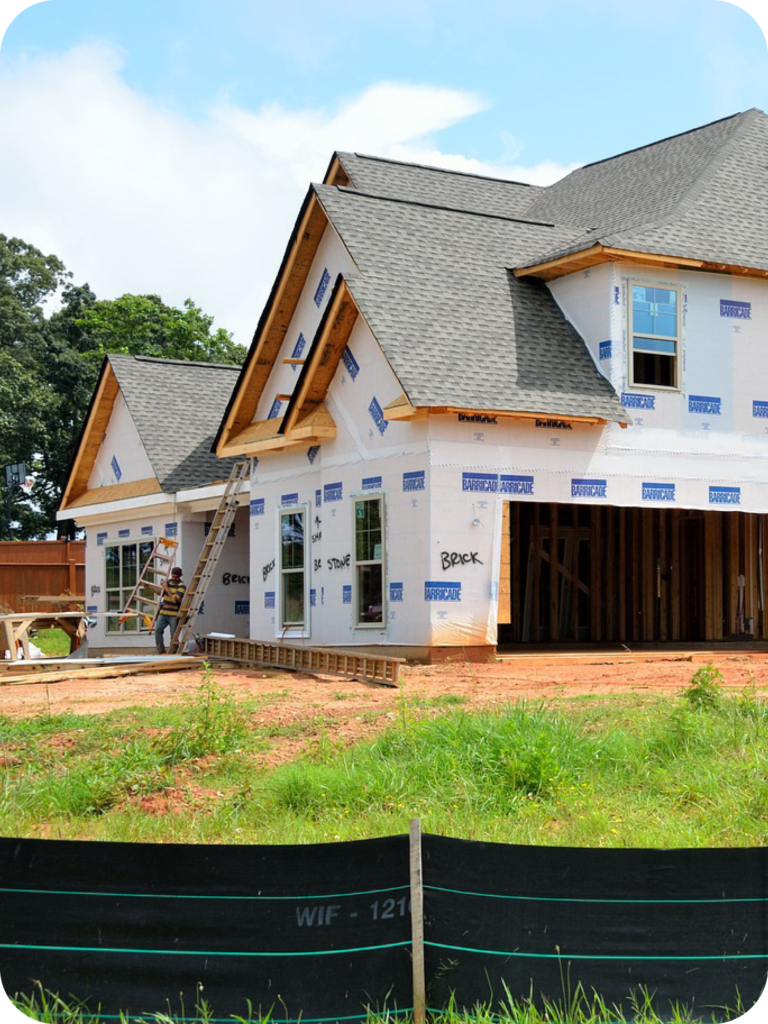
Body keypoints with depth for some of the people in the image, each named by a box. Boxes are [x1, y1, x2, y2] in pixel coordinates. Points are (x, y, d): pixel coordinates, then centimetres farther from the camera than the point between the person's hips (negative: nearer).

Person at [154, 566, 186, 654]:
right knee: (157, 630, -7)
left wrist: (167, 589, -15)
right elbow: (161, 594, 26)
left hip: (174, 615, -5)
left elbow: (175, 599, -21)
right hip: (163, 612, 6)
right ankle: (161, 651, -2)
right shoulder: (168, 582, 12)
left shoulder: (182, 586, -8)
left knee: (174, 636, -2)